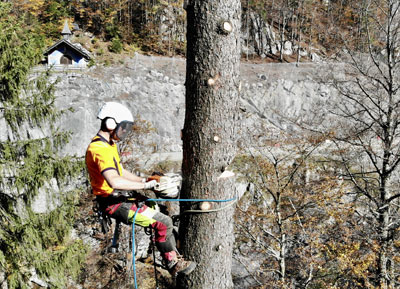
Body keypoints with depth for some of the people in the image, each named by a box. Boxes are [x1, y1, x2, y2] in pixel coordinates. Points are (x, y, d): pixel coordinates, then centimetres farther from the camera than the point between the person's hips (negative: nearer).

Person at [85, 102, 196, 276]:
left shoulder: (109, 144, 12)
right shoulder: (100, 149, -23)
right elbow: (114, 181, -38)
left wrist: (144, 180, 9)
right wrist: (145, 185, -29)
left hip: (120, 196, 11)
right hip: (114, 202, -11)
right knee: (163, 223, -15)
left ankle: (173, 252, 23)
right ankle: (174, 265, 2)